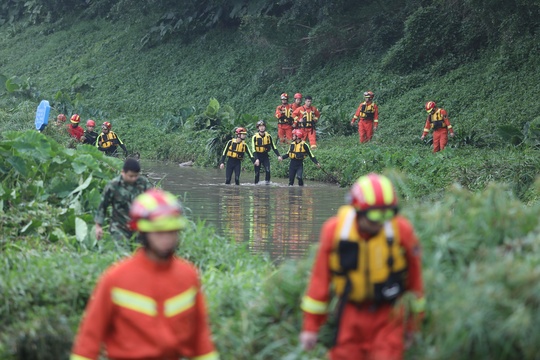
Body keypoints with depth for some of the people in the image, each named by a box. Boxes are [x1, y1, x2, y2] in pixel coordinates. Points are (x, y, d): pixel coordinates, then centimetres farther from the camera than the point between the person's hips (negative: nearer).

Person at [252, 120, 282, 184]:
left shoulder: (268, 136, -2)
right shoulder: (255, 137, -9)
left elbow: (273, 147, 6)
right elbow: (253, 149, -12)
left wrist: (278, 155, -2)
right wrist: (256, 159, -22)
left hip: (265, 155, 1)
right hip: (258, 155, -1)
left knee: (268, 170, -19)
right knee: (257, 172, 2)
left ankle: (267, 181, -7)